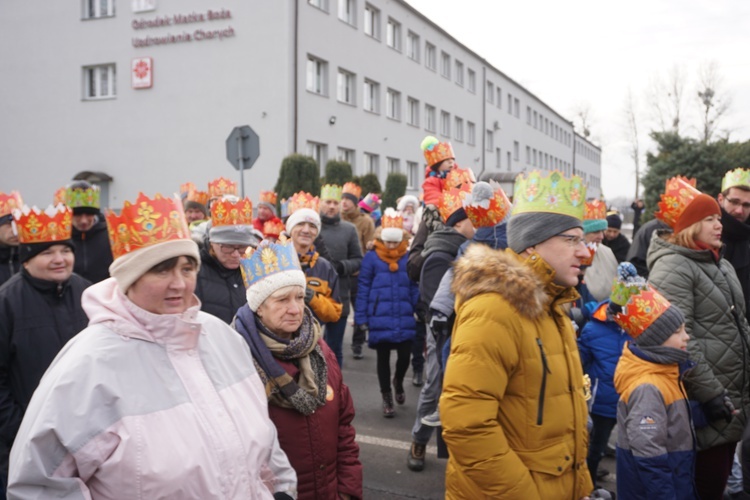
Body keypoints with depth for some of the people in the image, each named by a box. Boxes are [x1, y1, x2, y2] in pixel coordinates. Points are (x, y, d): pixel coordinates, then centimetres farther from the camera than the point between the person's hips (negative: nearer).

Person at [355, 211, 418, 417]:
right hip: (380, 319, -1)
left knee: (405, 355, 2)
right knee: (383, 358, 10)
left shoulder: (408, 258, 1)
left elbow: (414, 288, 6)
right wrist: (361, 317, -4)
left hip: (405, 319, 1)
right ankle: (387, 397, 27)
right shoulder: (371, 257, -5)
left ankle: (398, 382, 36)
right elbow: (363, 289, -3)